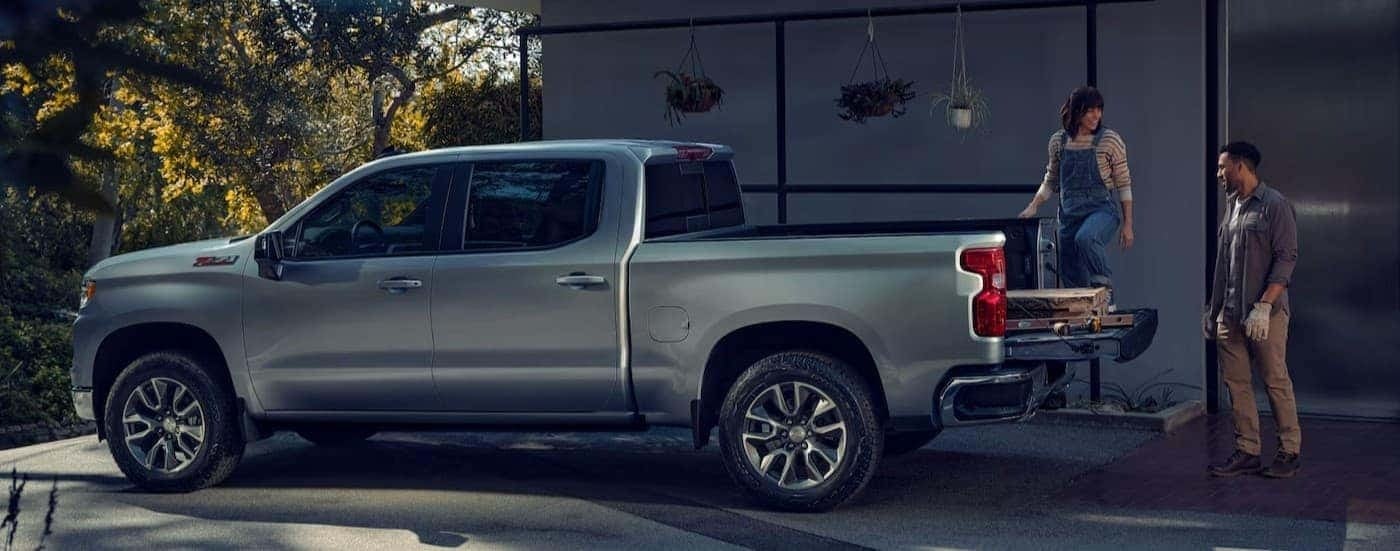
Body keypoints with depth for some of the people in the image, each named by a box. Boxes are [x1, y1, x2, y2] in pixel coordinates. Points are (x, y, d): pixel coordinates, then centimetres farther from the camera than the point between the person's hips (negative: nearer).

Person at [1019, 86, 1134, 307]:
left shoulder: (1110, 140, -3)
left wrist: (1127, 224, -2)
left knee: (1085, 238, -37)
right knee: (1072, 280, 3)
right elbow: (1051, 181, 17)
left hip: (1103, 209, -4)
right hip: (1070, 214, 4)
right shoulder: (1059, 141, 6)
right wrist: (1034, 206, 2)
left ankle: (1105, 287, -20)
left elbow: (1124, 184, 0)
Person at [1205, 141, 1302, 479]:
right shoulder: (1231, 206, 16)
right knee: (1236, 383, 6)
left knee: (1276, 382, -1)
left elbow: (1286, 258, -13)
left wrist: (1263, 306, -20)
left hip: (1265, 313, -7)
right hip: (1230, 314, 7)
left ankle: (1289, 451, 8)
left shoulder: (1274, 205, -7)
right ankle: (1246, 452, 11)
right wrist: (1212, 308, 19)